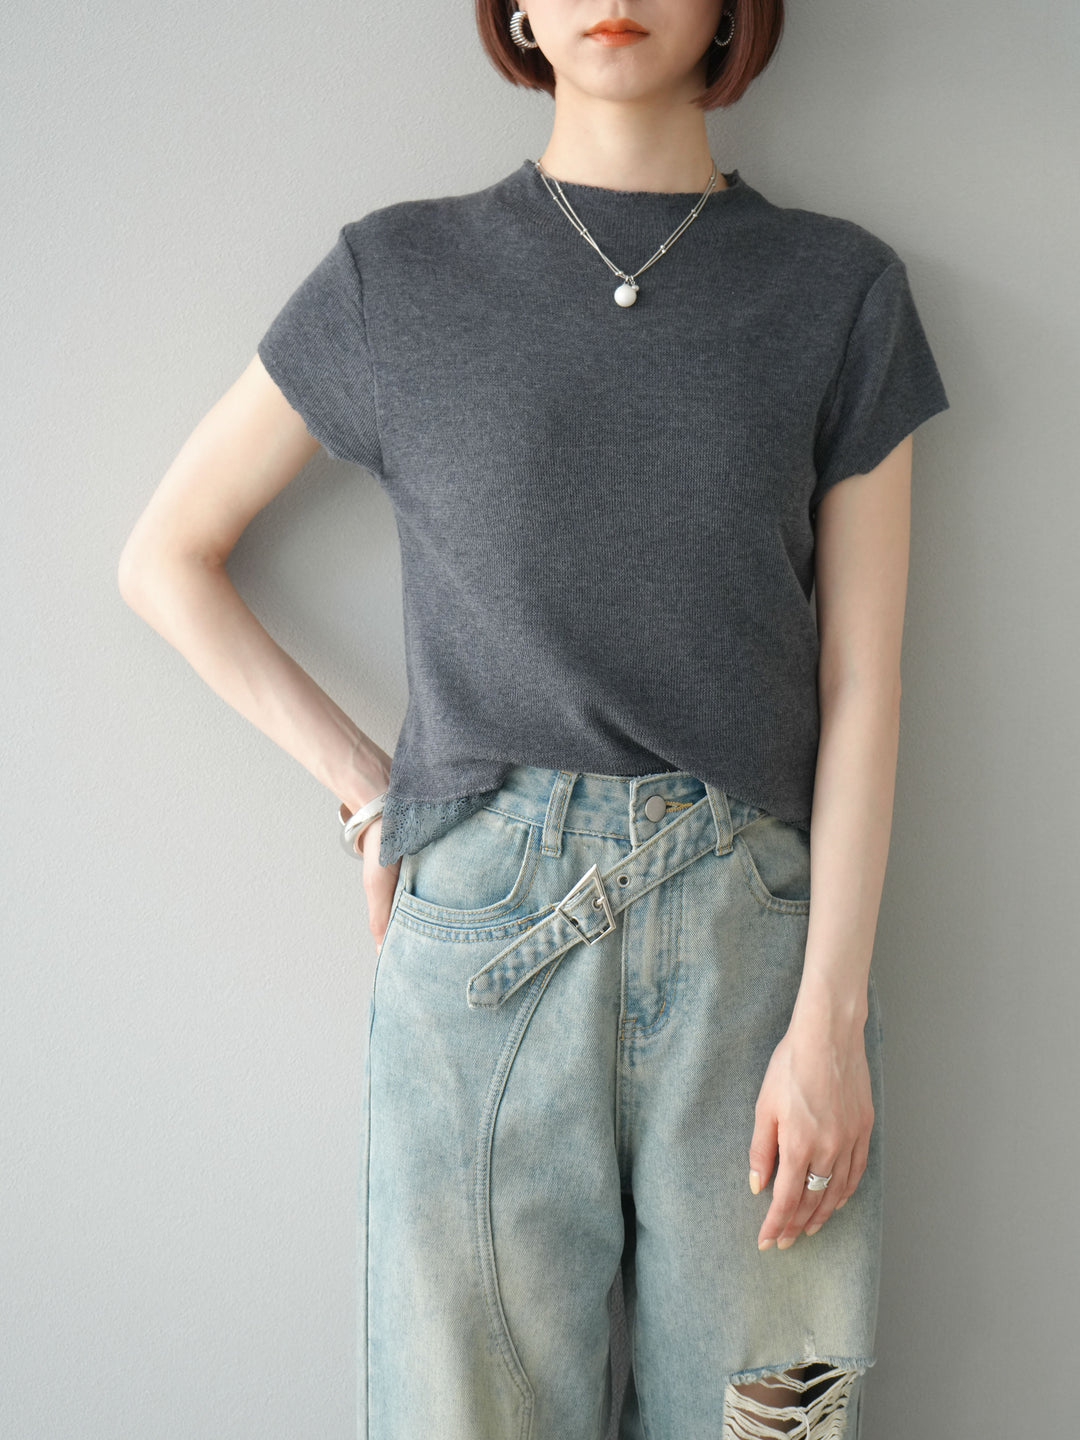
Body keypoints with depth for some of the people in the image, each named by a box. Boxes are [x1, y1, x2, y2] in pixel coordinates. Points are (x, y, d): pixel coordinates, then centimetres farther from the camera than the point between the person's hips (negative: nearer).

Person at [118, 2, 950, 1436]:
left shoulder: (840, 286, 7)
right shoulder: (399, 275, 6)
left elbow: (861, 686, 2)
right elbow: (166, 557, 12)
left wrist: (832, 1020, -5)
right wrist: (366, 788, 4)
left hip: (750, 938, 1)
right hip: (480, 932, 0)